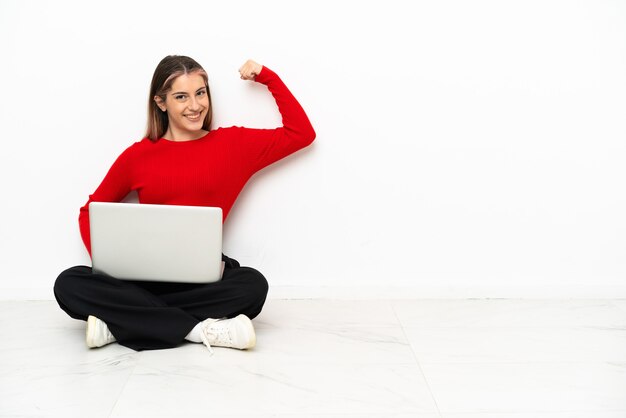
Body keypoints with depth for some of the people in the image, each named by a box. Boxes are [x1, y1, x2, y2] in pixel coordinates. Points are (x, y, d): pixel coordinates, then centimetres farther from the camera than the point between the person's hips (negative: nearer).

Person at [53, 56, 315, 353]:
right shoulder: (137, 156, 5)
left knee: (253, 285, -32)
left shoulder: (232, 144, 6)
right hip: (144, 277, 1)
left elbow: (302, 133, 8)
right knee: (68, 285, -25)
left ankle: (125, 320, -24)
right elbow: (90, 211, 14)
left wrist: (267, 76, 6)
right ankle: (198, 329, -27)